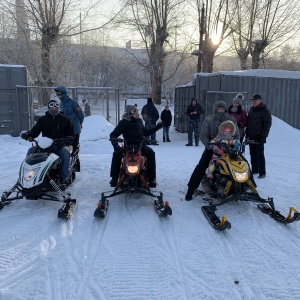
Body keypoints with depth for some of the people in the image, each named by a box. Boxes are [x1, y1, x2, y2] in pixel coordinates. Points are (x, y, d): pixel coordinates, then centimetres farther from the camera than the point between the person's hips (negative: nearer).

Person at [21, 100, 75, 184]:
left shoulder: (65, 120, 10)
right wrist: (28, 135, -15)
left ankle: (64, 177, -32)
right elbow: (35, 130, 7)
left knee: (65, 152, -35)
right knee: (31, 151, -20)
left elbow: (71, 134, 8)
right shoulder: (43, 119, 14)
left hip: (60, 145, -2)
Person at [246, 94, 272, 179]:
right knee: (252, 154, 11)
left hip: (259, 137, -7)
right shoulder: (251, 110, 15)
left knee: (260, 154, -6)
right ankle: (254, 169, 21)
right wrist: (247, 134, 14)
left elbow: (267, 124, -10)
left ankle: (262, 172, 1)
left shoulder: (265, 111, -6)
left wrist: (264, 136, -16)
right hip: (251, 136, 7)